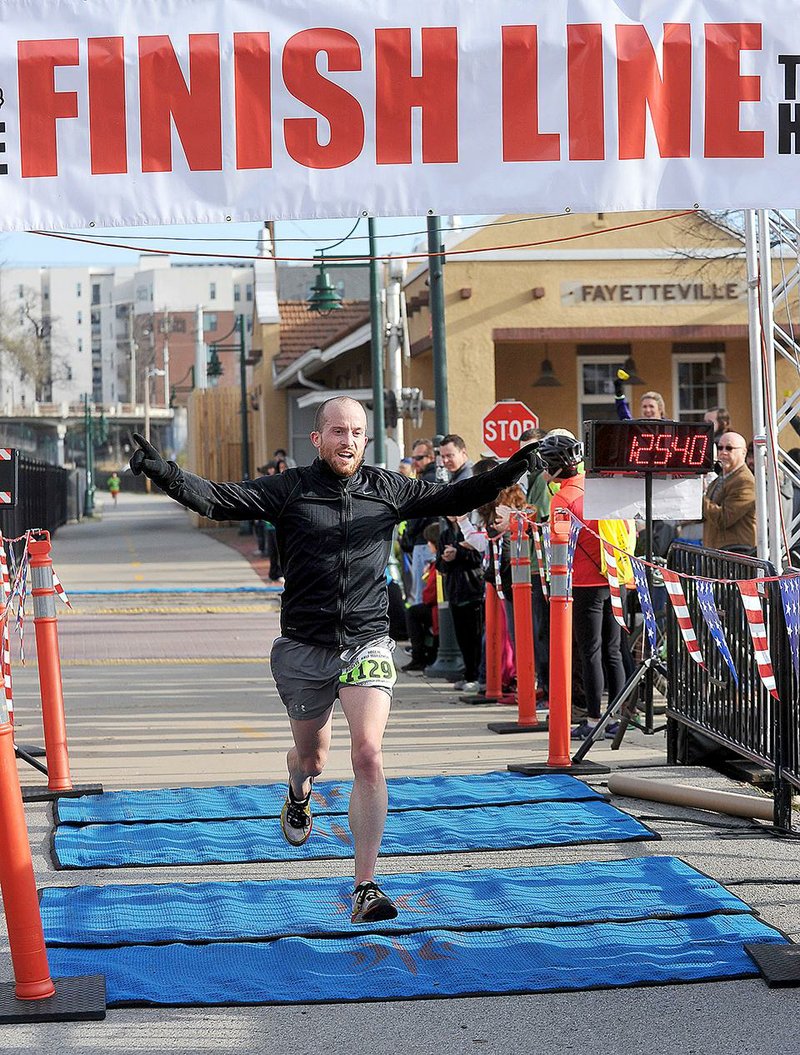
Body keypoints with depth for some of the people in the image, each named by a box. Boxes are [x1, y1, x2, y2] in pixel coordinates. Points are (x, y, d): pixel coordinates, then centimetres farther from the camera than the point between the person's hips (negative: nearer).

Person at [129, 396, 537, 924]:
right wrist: (162, 471, -24)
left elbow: (455, 497, 5)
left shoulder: (388, 488, 3)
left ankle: (366, 887, -11)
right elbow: (217, 499, -9)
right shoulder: (288, 490, -2)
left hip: (367, 645, 0)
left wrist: (513, 468, -8)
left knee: (368, 753, -16)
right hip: (304, 648, 0)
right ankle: (299, 795, 58)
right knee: (311, 757, 17)